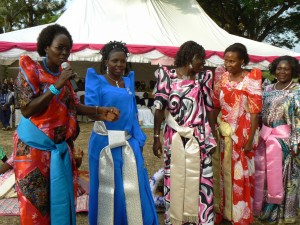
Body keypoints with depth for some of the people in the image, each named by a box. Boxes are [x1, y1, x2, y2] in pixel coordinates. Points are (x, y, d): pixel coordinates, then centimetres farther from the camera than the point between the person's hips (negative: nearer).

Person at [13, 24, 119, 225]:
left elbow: (73, 105, 8)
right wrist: (56, 87, -24)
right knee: (35, 201, 2)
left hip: (60, 146, 6)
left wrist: (100, 111, -6)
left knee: (61, 196, 11)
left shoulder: (63, 74, 7)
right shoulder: (30, 70, -11)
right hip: (35, 146, -6)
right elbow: (26, 110, -19)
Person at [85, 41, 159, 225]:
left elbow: (133, 113, 13)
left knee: (133, 188, 7)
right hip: (104, 143, -4)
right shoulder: (97, 80, 0)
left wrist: (139, 139, 7)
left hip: (129, 143, 4)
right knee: (107, 188, 7)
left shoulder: (128, 81, 14)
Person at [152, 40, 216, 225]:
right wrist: (157, 137, -5)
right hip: (174, 138, -1)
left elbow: (209, 108, 7)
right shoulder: (166, 75, -1)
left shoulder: (203, 77, 5)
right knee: (174, 180, 8)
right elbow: (160, 108, -2)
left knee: (200, 180, 3)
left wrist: (212, 136, 5)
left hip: (198, 138, 1)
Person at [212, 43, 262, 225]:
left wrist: (250, 139, -14)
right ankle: (222, 210, 30)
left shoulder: (251, 80, -12)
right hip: (223, 132, 4)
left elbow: (255, 112, -12)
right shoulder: (222, 77, 2)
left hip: (242, 133, -4)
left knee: (240, 174, 5)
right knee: (222, 172, 13)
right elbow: (216, 105, 6)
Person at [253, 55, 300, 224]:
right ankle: (264, 208, 28)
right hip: (266, 136, 6)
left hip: (285, 138, -5)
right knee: (263, 173, 11)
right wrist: (260, 135, 11)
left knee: (282, 175, 3)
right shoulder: (269, 89, 11)